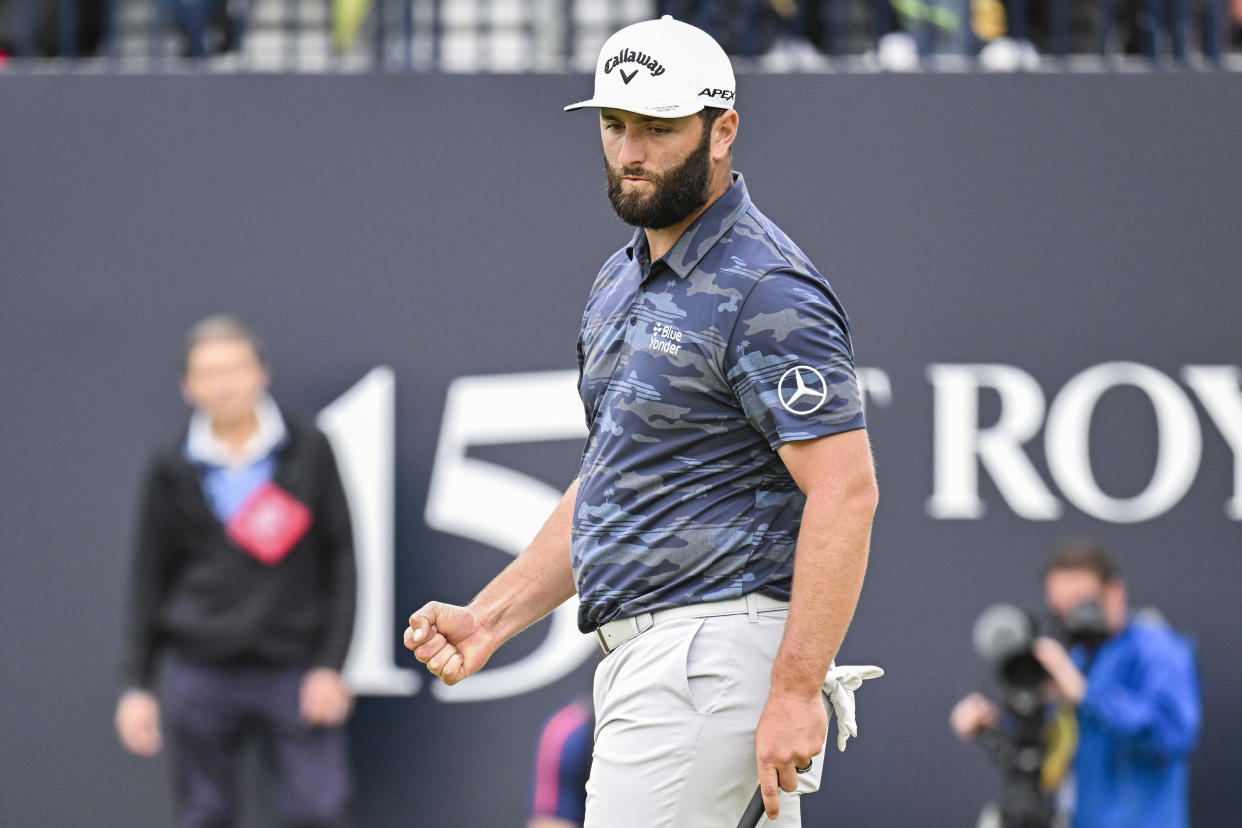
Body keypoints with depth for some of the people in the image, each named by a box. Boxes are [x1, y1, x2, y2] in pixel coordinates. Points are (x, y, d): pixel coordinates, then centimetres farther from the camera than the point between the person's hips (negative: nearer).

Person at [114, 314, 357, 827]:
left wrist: (331, 666, -4)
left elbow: (340, 559, 3)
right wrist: (137, 685, 6)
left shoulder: (309, 453, 3)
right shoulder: (173, 471, 6)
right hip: (201, 677, 1)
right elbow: (150, 582, 10)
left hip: (295, 672, -1)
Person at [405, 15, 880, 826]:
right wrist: (489, 618, 14)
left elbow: (845, 492, -19)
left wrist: (796, 690, -24)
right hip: (640, 656, 9)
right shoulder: (622, 281, 18)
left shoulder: (764, 289, -13)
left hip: (709, 658, -9)